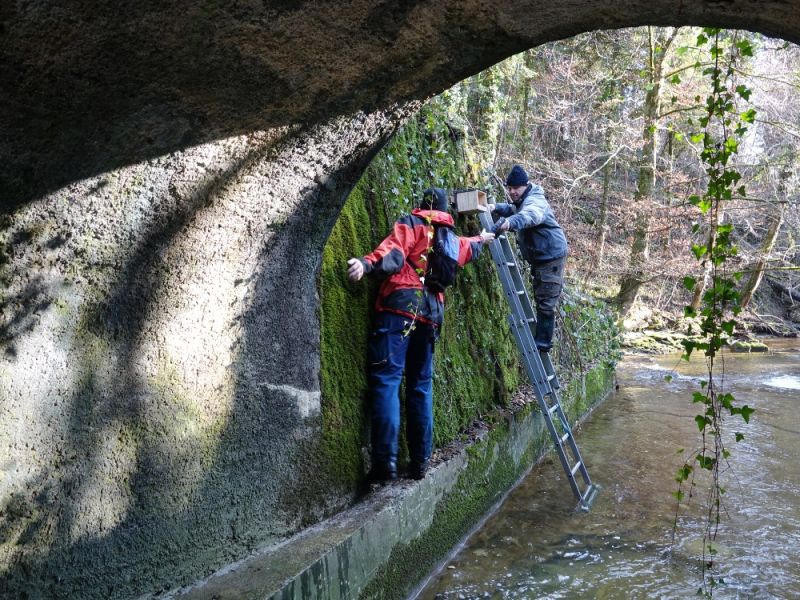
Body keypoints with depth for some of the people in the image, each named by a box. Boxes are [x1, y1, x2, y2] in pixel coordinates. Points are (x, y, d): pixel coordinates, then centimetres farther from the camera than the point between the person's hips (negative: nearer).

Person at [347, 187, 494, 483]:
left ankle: (385, 460, -21)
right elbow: (469, 249, 50)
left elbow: (394, 252, -14)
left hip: (400, 307, -6)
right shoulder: (453, 239, 26)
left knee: (386, 379, -12)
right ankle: (420, 461, 13)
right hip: (431, 313, 6)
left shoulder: (411, 223, 7)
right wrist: (481, 240, 72)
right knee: (421, 385, 12)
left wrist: (367, 263, -30)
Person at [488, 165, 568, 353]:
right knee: (540, 297, 19)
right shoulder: (521, 201, 12)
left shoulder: (534, 201, -21)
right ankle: (541, 337, 30)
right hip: (540, 257, 11)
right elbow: (513, 209, 32)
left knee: (546, 301, -10)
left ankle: (543, 341, -5)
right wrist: (496, 207, 8)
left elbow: (531, 215, -45)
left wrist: (510, 222, -65)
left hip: (551, 256, -11)